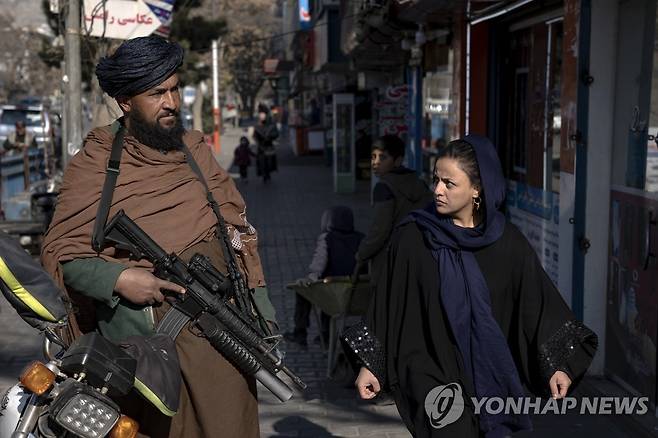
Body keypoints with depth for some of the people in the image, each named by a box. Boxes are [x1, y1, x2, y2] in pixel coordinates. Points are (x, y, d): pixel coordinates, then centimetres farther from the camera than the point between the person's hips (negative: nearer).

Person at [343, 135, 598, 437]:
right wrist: (371, 365, -3)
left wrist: (557, 364, -7)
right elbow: (388, 304, -2)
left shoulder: (507, 242, -3)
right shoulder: (413, 237, -6)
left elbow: (539, 302, 0)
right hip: (433, 376, -2)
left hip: (490, 376, 3)